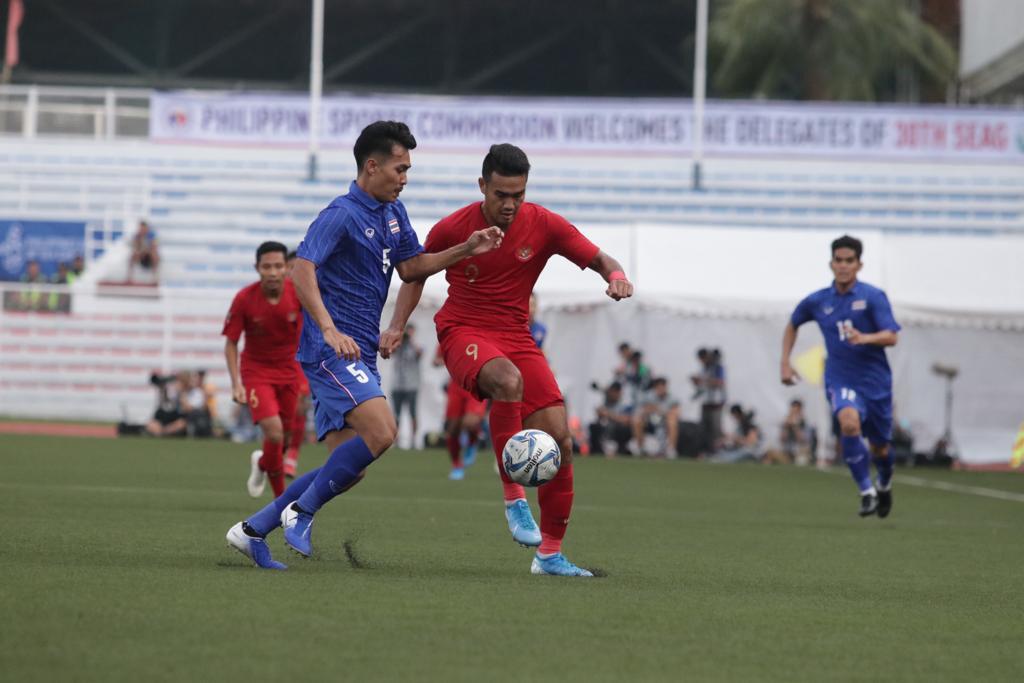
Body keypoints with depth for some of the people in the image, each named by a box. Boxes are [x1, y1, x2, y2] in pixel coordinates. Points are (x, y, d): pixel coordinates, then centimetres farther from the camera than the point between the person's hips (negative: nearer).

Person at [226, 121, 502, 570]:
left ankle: (252, 531, 15)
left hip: (359, 355, 9)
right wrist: (329, 330, -35)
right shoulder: (342, 215, -13)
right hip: (331, 349, -9)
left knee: (347, 468, 6)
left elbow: (410, 267, 24)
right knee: (381, 432, -25)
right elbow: (302, 270, -24)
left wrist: (466, 250, 11)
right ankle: (301, 512, -10)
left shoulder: (393, 213, 15)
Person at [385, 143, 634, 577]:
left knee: (558, 438, -9)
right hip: (463, 333, -3)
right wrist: (397, 326, 0)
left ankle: (550, 554, 4)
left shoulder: (544, 225, -5)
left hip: (516, 336, 3)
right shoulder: (452, 229, -7)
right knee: (508, 379, -38)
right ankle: (513, 496, -27)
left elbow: (599, 259, -1)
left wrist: (617, 276, -24)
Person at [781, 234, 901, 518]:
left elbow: (891, 337, -15)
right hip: (840, 380, 0)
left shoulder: (873, 297, -7)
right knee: (850, 422, -31)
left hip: (875, 380, 0)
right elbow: (792, 324, 21)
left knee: (880, 448, 11)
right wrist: (785, 362, 13)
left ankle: (884, 485, 46)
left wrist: (865, 338, -34)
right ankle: (866, 492, -22)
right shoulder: (817, 301, 2)